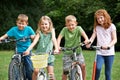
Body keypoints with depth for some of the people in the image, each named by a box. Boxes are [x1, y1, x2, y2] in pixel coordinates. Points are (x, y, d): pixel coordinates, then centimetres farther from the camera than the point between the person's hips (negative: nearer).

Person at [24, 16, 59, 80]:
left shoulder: (51, 31, -3)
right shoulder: (39, 33, -4)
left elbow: (54, 39, -20)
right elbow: (34, 42, -16)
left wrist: (56, 49, -38)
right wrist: (28, 50, -33)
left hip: (49, 56, 0)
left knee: (51, 73, -4)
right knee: (36, 71, -14)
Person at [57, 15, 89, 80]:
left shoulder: (78, 28, -7)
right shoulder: (65, 29, -5)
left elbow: (83, 33, -26)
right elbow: (59, 37, -15)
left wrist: (86, 39, -47)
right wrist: (58, 46, -33)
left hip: (77, 51, 0)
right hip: (67, 53, 0)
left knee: (83, 65, -19)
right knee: (65, 71, -3)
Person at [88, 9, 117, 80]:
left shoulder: (111, 26, 1)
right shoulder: (96, 27, 8)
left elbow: (115, 39, -3)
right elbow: (93, 37, 0)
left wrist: (108, 46, -22)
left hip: (109, 53, -1)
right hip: (99, 53, 1)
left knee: (108, 73, 2)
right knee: (98, 68, -22)